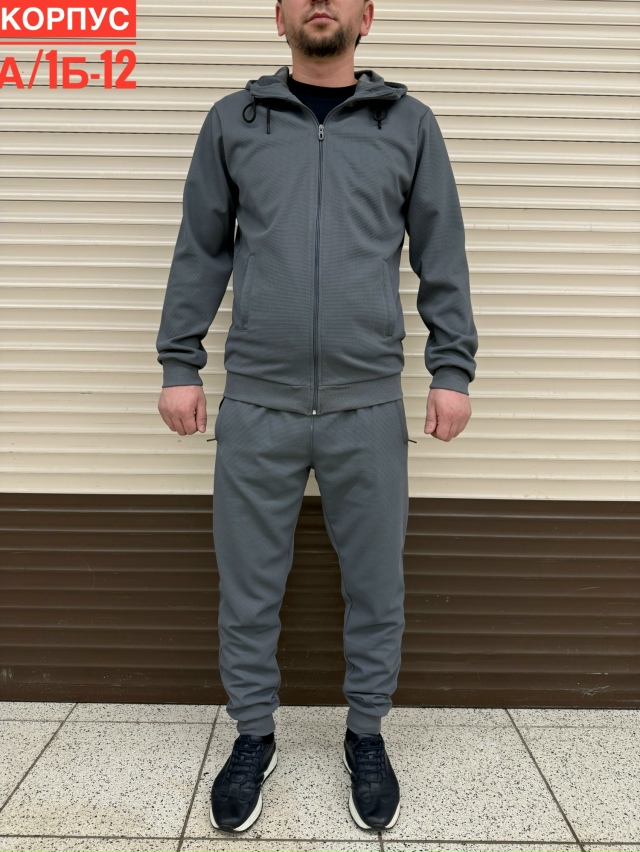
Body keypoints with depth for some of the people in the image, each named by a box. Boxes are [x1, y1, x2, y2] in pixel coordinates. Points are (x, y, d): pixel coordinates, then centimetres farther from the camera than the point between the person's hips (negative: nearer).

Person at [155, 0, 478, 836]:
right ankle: (253, 736, 32)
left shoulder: (409, 124, 9)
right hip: (255, 404, 1)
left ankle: (367, 735, 33)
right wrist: (179, 365, 4)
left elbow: (443, 257, 7)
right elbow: (200, 252, 9)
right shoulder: (232, 120, 9)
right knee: (247, 587, 10)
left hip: (370, 406, 0)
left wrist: (452, 369, 0)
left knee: (375, 586, 10)